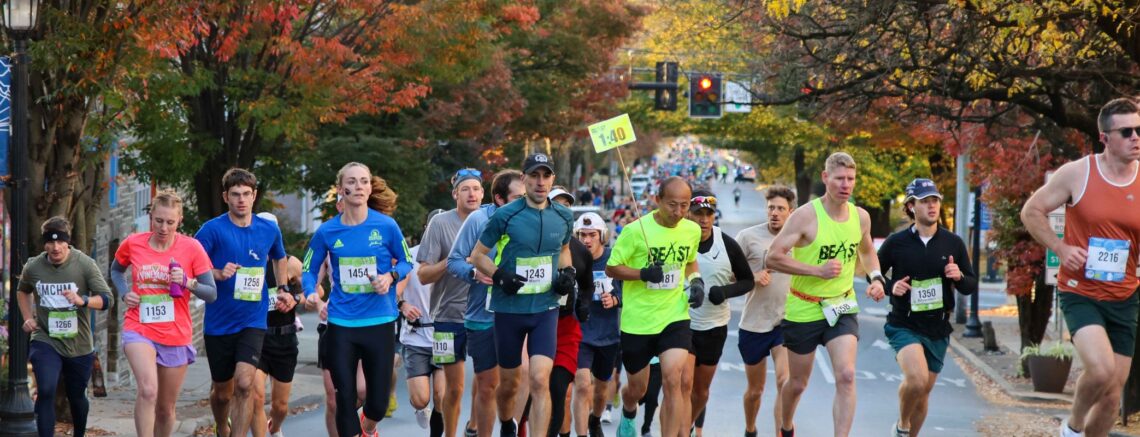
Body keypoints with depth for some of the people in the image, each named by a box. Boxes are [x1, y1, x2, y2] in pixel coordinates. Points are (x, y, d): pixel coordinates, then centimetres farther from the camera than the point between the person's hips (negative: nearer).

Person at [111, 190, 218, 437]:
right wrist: (125, 293, 1)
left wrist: (188, 283, -21)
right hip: (139, 331, -1)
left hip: (176, 336, 1)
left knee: (166, 408, 12)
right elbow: (116, 270, 21)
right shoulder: (133, 244, -1)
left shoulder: (192, 248, -5)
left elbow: (212, 294, -3)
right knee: (148, 391, -28)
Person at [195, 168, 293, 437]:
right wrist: (218, 274, -24)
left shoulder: (269, 230, 3)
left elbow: (279, 258, 24)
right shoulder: (213, 229, -8)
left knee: (244, 384, -19)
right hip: (218, 323, -1)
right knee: (222, 391, 12)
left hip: (253, 321, 1)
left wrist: (283, 289, 11)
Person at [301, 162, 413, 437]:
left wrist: (391, 276, -13)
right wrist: (310, 294, -11)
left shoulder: (386, 226, -4)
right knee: (345, 397, -1)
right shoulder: (327, 231, -1)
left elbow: (406, 262, 8)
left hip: (380, 321, 0)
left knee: (379, 402, 4)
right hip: (341, 323, 0)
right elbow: (310, 270, 9)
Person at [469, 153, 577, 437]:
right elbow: (477, 255, 0)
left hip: (546, 309, 1)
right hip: (509, 309, -1)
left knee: (540, 381, -14)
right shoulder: (505, 216, -8)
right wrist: (499, 276, -17)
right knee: (509, 383, 11)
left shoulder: (564, 217, 3)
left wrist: (567, 273, 4)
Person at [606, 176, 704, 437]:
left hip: (675, 317, 2)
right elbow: (611, 268, -8)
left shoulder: (693, 230, 1)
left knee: (674, 381, -18)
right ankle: (628, 415, 52)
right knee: (636, 388, 15)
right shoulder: (636, 230, -14)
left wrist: (696, 281, 1)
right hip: (637, 321, -2)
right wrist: (644, 274, -24)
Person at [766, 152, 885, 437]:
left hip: (842, 308, 3)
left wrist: (876, 277, 2)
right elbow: (773, 256, -19)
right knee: (797, 383, 13)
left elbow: (867, 251, 21)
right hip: (803, 309, -3)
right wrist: (818, 270, -24)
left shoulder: (861, 217, 0)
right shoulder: (806, 216, -17)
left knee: (846, 376, -18)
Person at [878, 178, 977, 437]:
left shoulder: (953, 243, 2)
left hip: (938, 328, 4)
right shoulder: (896, 242, -4)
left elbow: (971, 286, 7)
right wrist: (890, 286, -12)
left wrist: (959, 277, -16)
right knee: (916, 379, -26)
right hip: (904, 325, -4)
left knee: (923, 392, 12)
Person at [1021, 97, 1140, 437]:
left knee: (1112, 396, 7)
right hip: (1080, 292, -4)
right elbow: (1031, 211, 0)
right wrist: (1061, 248, -13)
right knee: (1101, 369, -26)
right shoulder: (1077, 173, -9)